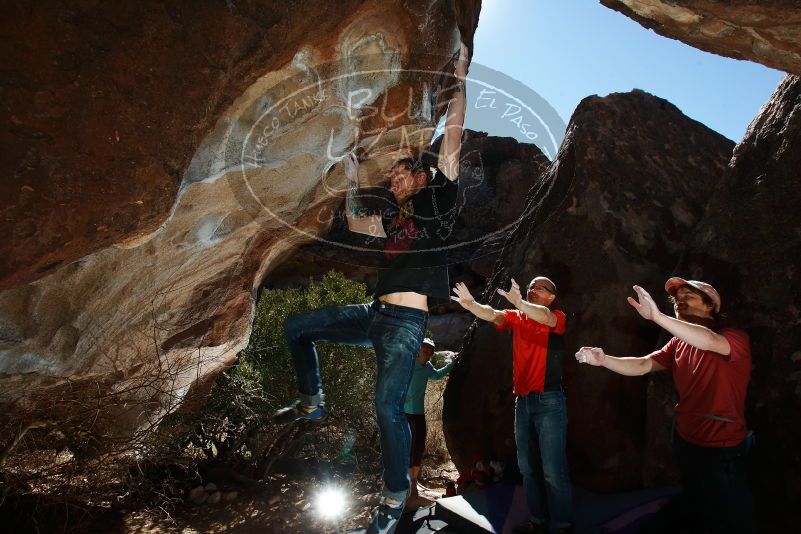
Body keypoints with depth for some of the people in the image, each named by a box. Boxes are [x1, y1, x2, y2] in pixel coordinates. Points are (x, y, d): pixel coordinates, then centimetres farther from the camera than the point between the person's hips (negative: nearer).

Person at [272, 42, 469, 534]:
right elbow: (355, 223, 36)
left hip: (407, 321, -8)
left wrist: (459, 79, 1)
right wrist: (353, 182, 33)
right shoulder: (395, 219, 22)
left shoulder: (437, 198, 4)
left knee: (388, 407, -15)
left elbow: (452, 140, -1)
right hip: (376, 313, 8)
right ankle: (312, 402, 24)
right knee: (298, 326, 10)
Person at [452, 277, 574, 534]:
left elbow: (544, 317, -26)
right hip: (522, 401, 6)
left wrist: (519, 302, -47)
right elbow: (492, 314, -9)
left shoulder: (557, 316, -3)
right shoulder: (516, 318, 9)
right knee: (528, 467, 13)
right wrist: (471, 304, -31)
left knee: (553, 469, -3)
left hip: (549, 401, -5)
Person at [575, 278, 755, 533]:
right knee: (693, 503, 25)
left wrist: (657, 316, -47)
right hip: (685, 442, 5)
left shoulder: (736, 338, -15)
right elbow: (642, 366, -7)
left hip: (722, 450, -5)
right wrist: (603, 360, -25)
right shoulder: (678, 344, 3)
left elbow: (708, 342, -38)